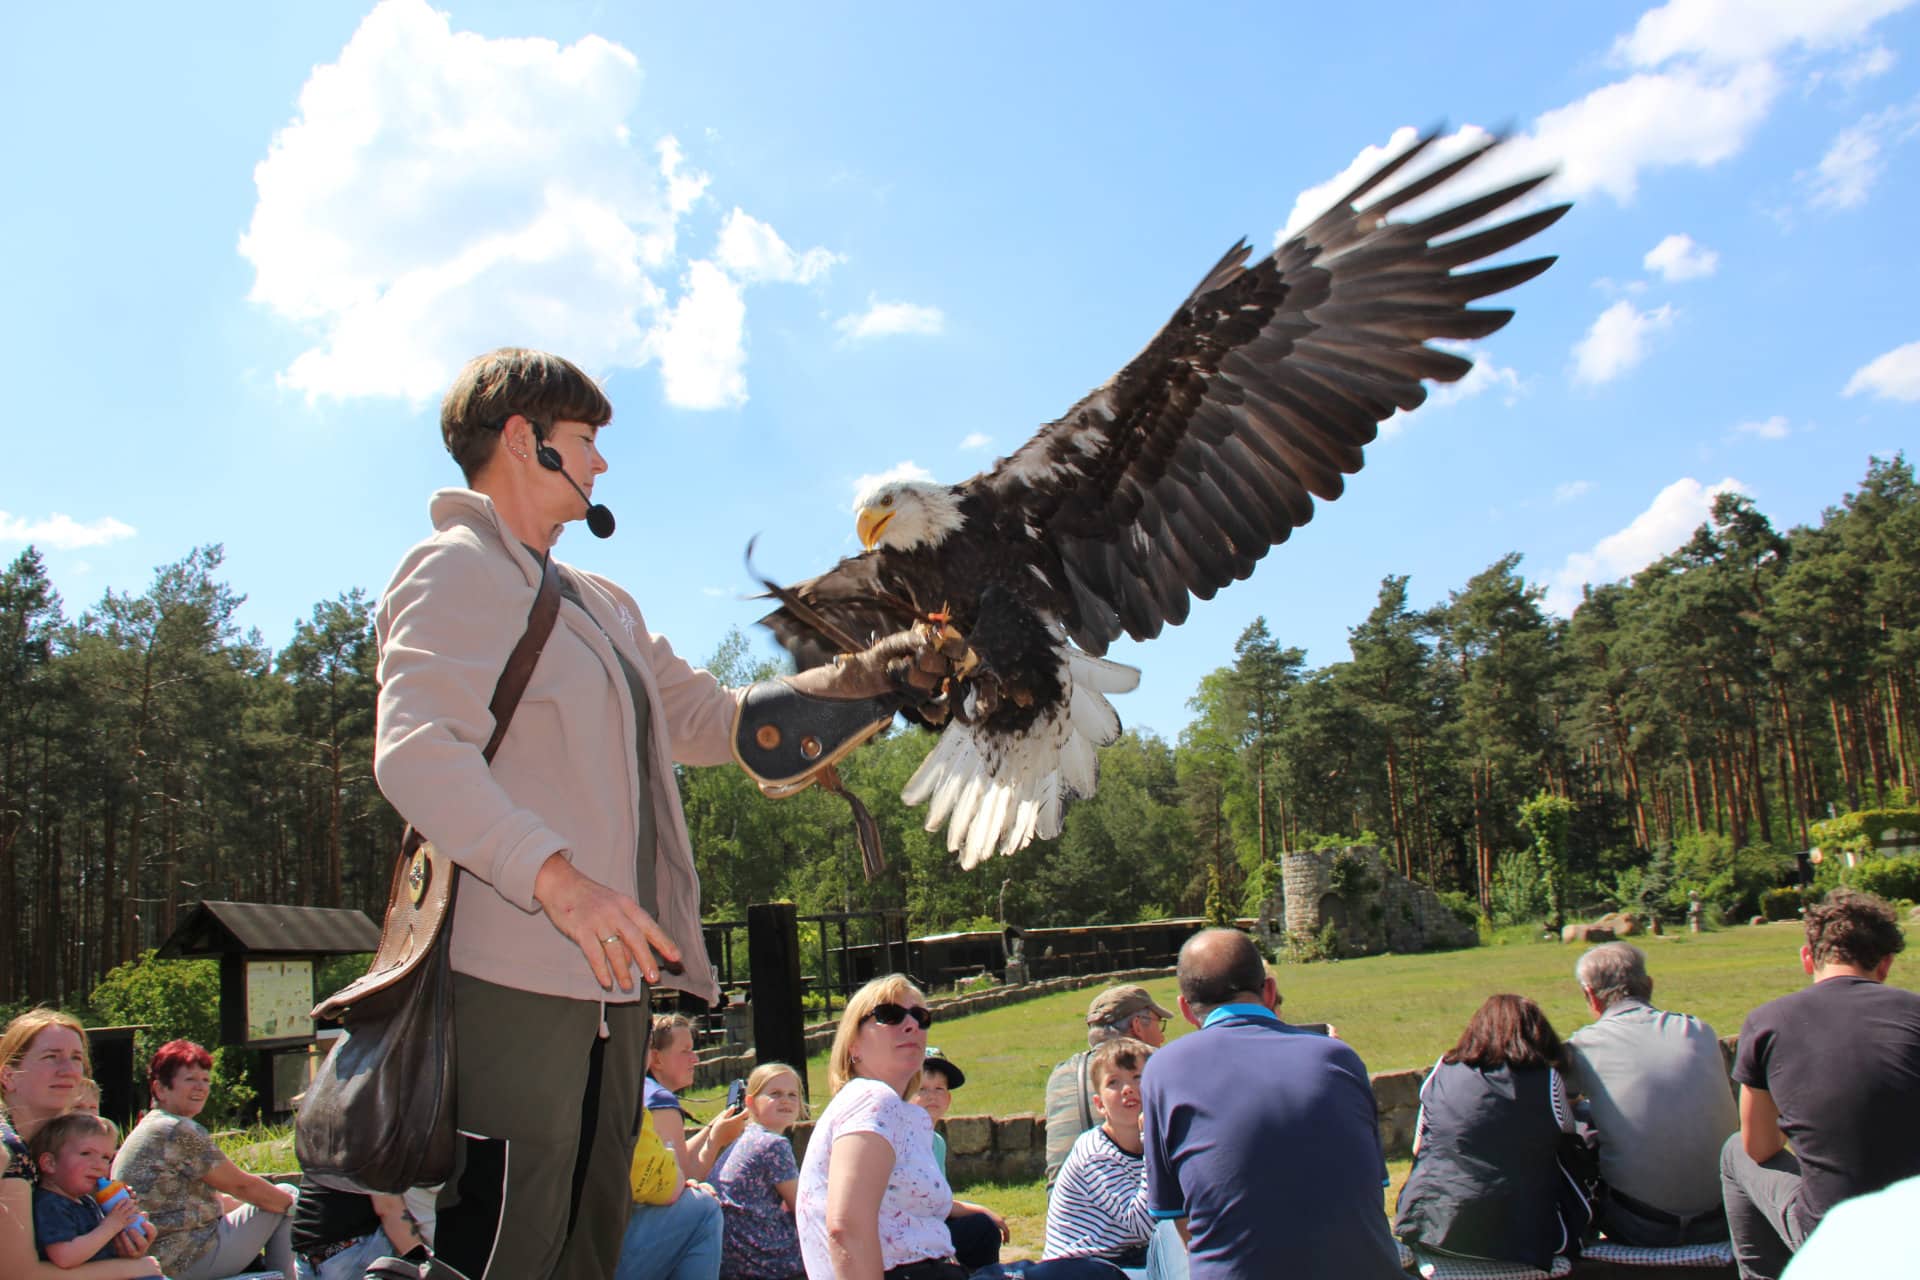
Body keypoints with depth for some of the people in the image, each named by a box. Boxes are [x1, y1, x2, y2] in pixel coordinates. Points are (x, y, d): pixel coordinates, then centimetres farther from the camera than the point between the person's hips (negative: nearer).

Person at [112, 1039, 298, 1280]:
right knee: (287, 1193, -2)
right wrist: (291, 1201, 1)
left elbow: (209, 1197, 20)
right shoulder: (178, 1131, -17)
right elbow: (241, 1185, -12)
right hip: (189, 1259, -10)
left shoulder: (150, 1128, 15)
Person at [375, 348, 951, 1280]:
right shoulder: (458, 572, -4)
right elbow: (414, 750, -19)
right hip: (514, 976, -9)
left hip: (609, 977, 9)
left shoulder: (602, 605, 25)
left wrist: (879, 670, 20)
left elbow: (711, 720, 26)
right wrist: (557, 878, -31)